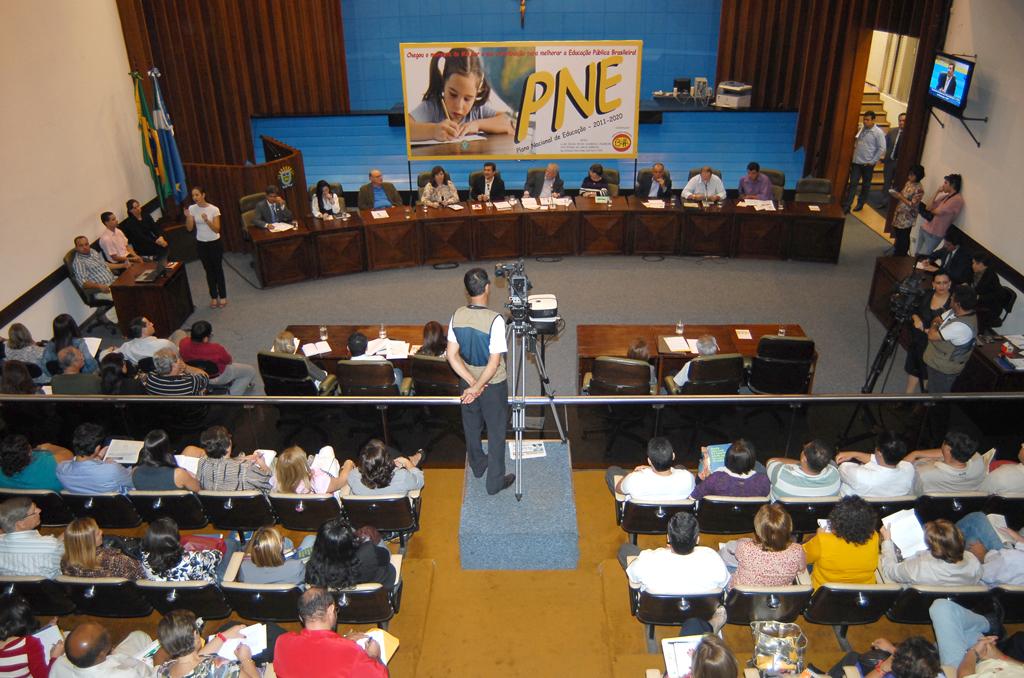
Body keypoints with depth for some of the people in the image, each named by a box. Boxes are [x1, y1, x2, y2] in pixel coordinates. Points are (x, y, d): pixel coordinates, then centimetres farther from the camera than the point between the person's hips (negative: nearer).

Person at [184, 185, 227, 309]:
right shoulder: (192, 209, -4)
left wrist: (207, 220, -33)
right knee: (209, 270, 12)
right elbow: (189, 229, -5)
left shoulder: (214, 209, -15)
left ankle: (222, 296, 18)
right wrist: (188, 216, -21)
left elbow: (217, 229, -18)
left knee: (218, 269, 6)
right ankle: (214, 297, 22)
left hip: (215, 243, -3)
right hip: (201, 244, 3)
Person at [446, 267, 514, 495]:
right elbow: (494, 362, -27)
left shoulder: (457, 316, -11)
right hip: (493, 384, -5)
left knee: (471, 426, 24)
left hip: (466, 381, 5)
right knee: (496, 432, 11)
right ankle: (495, 481, 22)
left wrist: (471, 383, -9)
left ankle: (477, 465, 46)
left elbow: (452, 355, -9)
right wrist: (478, 387, -17)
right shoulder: (495, 320, -26)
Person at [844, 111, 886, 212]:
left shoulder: (878, 132, -11)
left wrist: (873, 161, -12)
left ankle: (860, 204, 24)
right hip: (856, 162, 4)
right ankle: (846, 205, -1)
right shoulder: (861, 128, 4)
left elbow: (882, 148, -11)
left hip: (868, 163, -4)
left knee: (866, 185, 11)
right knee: (853, 183, 0)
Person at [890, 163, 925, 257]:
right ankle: (896, 253, 37)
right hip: (900, 213, 8)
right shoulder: (908, 183, 4)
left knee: (903, 238, 4)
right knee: (897, 234, 20)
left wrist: (901, 197, -26)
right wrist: (895, 194, -3)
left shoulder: (919, 189, -21)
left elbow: (912, 205, -23)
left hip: (907, 217, -8)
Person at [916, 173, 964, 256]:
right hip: (925, 228, 8)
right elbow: (930, 207, 7)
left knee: (922, 257, -4)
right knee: (917, 255, 12)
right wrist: (937, 192, 1)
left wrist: (931, 210, 4)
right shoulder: (944, 196, 12)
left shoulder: (957, 199, -15)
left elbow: (939, 212, -18)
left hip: (934, 234, -8)